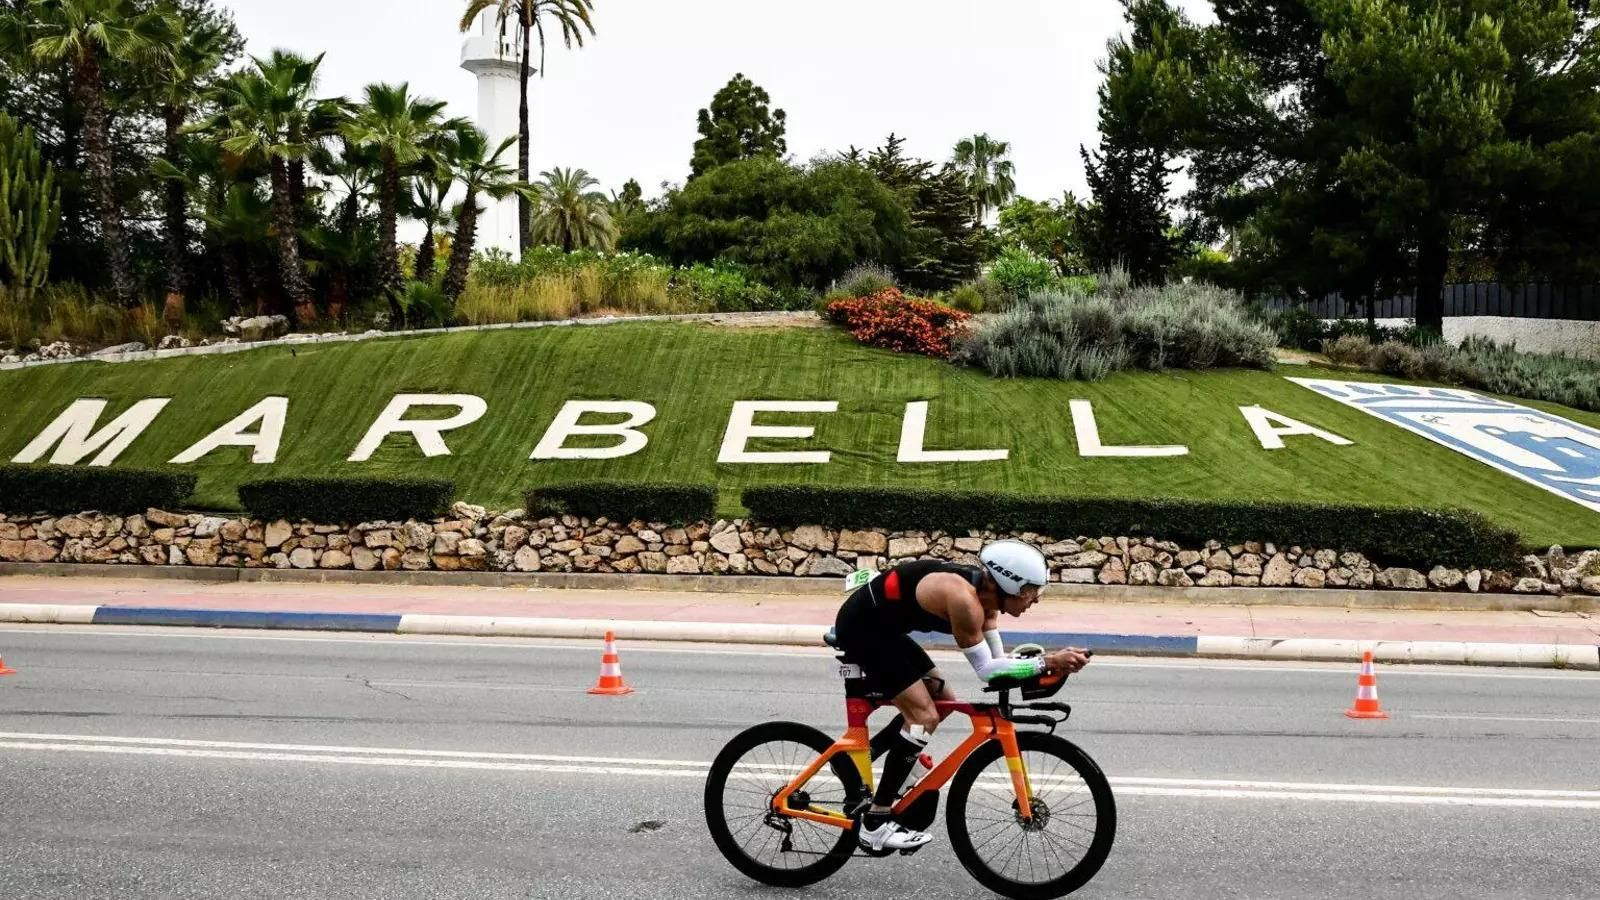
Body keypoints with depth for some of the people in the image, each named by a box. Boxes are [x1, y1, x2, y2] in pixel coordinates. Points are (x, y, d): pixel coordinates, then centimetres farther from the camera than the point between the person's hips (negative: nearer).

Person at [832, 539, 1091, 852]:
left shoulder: (984, 592, 1)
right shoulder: (963, 598, -27)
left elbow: (996, 660, 2)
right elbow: (986, 669, -22)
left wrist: (1046, 664, -11)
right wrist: (1046, 662, -25)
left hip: (882, 627, 10)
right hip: (861, 626, -10)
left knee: (942, 700, 13)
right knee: (925, 716, -13)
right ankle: (875, 823, -8)